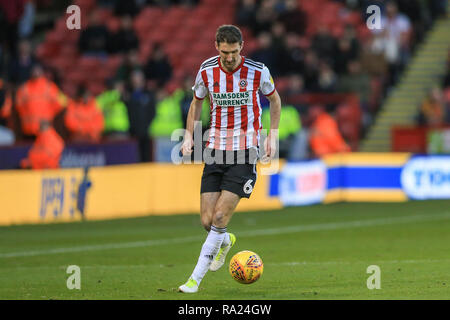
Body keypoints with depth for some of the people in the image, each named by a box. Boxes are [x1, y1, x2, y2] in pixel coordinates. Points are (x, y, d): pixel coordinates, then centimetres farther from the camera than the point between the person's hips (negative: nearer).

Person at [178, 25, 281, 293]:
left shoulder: (258, 72, -8)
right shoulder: (206, 71, -2)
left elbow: (274, 99, 11)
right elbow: (197, 102, 17)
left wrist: (273, 136, 5)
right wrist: (189, 136, 7)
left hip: (245, 152, -3)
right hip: (215, 150, 3)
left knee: (220, 218, -12)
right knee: (207, 221, -2)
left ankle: (196, 278, -3)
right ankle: (225, 241, 35)